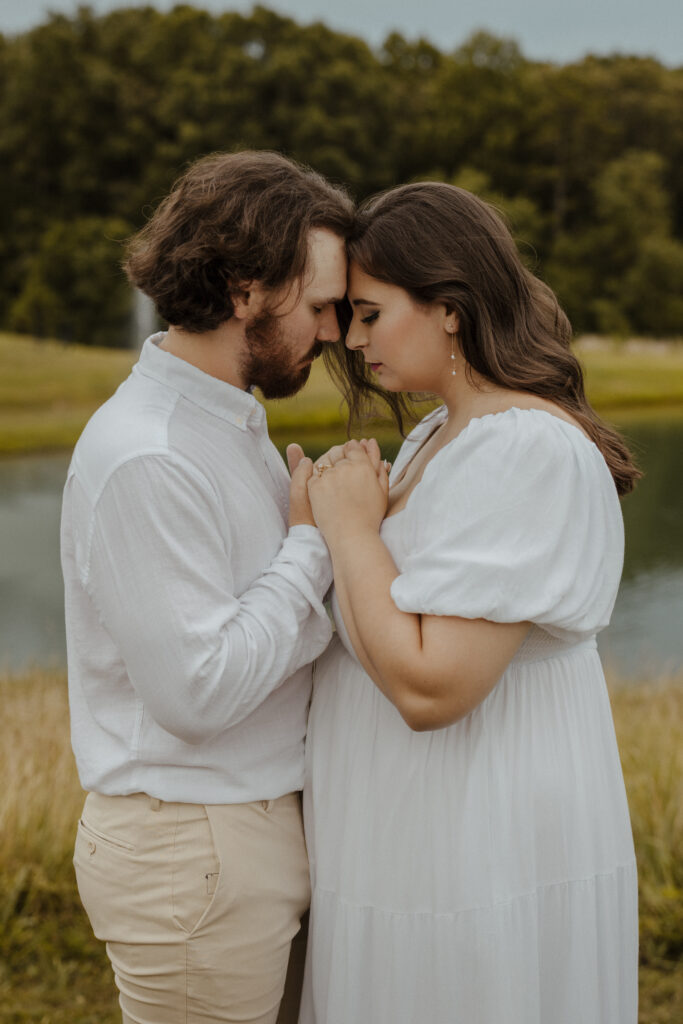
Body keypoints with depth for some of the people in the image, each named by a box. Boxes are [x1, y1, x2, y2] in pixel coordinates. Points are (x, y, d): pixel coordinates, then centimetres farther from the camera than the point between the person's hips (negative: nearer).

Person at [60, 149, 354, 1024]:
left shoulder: (228, 420, 10)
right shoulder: (143, 461, -22)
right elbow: (196, 692, -25)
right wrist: (315, 540, -17)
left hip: (256, 821, 9)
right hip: (191, 852, -9)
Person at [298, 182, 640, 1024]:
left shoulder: (530, 451, -22)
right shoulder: (441, 436, 9)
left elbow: (429, 687, -27)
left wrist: (352, 526, -18)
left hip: (486, 861, -9)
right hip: (431, 835, 9)